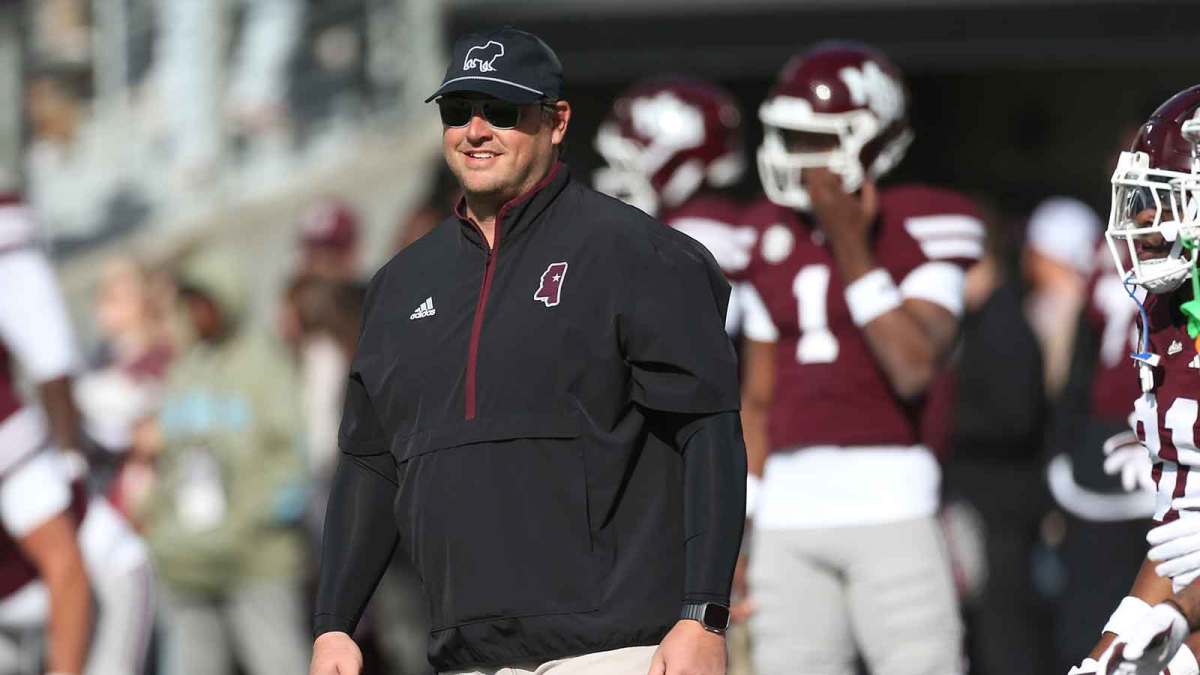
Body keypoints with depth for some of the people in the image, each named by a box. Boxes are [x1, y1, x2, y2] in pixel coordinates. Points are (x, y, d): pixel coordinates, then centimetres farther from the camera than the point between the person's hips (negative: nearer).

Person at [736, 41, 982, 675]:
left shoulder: (922, 230, -4)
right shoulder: (771, 236, 13)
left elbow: (915, 369, -17)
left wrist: (850, 246, -17)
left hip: (889, 500, -6)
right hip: (790, 512, 6)